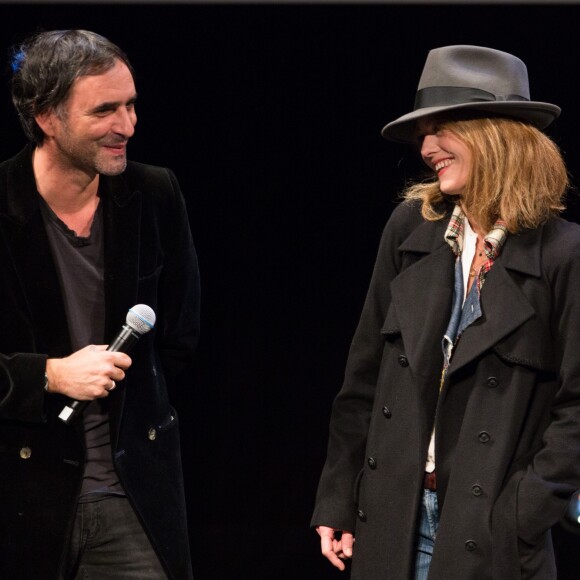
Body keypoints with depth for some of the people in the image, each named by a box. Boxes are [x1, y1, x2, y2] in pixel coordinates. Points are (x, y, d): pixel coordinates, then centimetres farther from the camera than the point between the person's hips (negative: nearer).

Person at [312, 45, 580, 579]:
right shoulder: (411, 229, 5)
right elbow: (365, 375, 9)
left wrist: (525, 514, -14)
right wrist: (337, 501, 8)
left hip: (488, 535, -4)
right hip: (392, 522, 4)